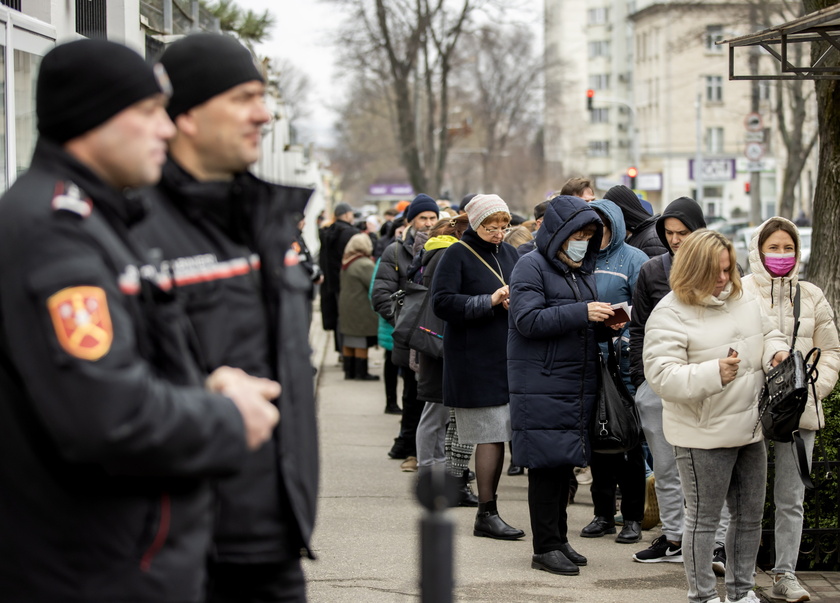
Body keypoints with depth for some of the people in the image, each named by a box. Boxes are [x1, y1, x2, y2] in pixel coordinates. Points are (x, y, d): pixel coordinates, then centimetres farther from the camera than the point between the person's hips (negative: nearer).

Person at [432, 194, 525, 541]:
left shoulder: (509, 253, 16)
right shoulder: (458, 255, -4)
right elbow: (442, 302, -13)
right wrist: (489, 301, -19)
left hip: (506, 356, 6)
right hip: (476, 360, -6)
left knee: (497, 434, 4)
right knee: (491, 434, -8)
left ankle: (487, 515, 11)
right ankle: (487, 515, -1)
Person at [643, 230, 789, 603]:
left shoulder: (743, 300, 8)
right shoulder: (670, 314, -14)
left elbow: (767, 334, 23)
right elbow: (662, 375, -21)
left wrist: (775, 352, -1)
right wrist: (714, 374, -31)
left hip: (750, 429, 7)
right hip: (704, 436, -7)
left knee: (750, 515, 15)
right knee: (704, 517, 3)